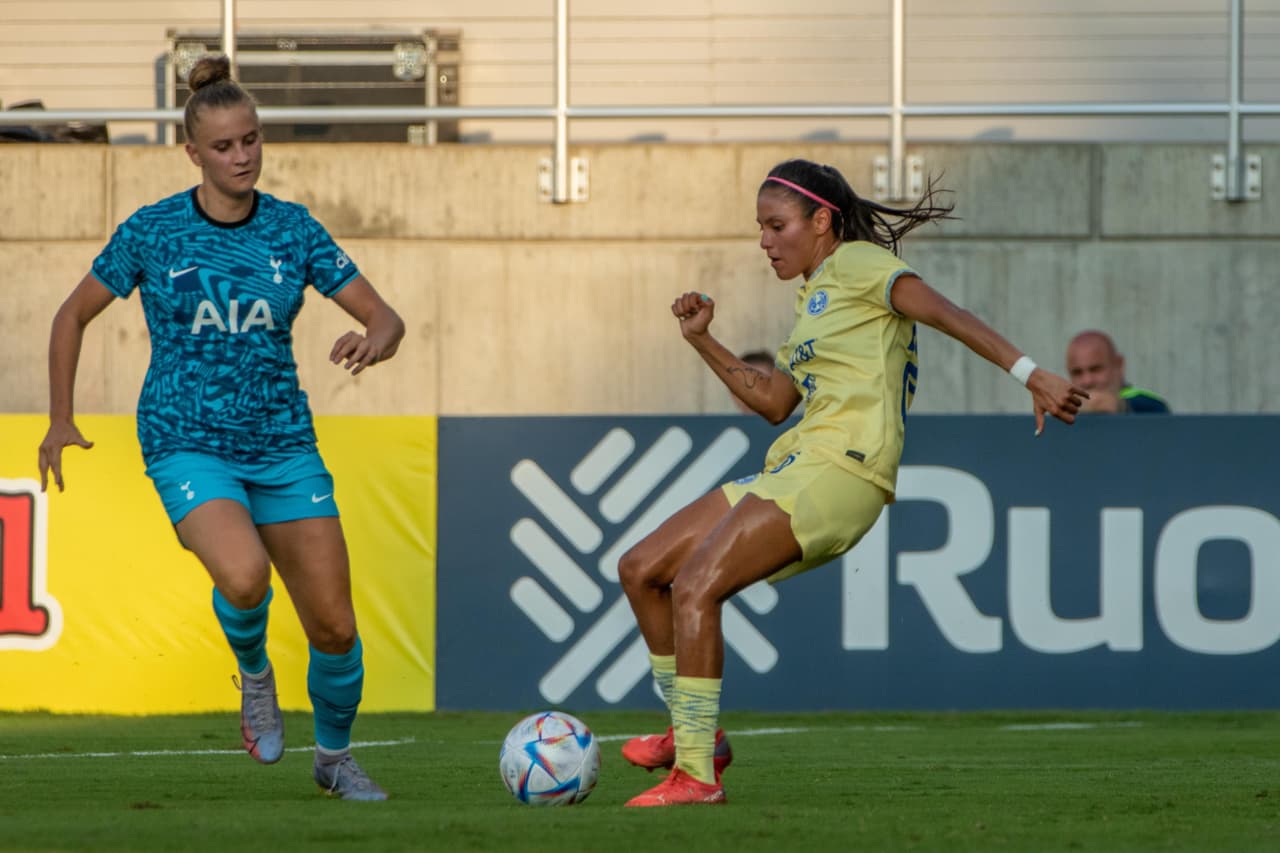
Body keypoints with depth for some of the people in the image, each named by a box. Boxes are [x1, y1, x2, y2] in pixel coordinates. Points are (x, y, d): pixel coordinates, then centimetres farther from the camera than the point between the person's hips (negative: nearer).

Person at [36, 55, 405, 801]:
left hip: (283, 444, 3)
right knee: (244, 578, -32)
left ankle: (336, 756, 27)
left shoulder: (293, 229, 1)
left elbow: (386, 318, 1)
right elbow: (74, 316, 8)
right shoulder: (152, 233, -5)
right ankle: (254, 676, 1)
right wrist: (61, 421, 5)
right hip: (189, 448, -3)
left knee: (335, 627, -1)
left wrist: (374, 341, -22)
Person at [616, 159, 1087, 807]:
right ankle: (693, 733, 15)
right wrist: (701, 340, 20)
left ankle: (696, 773, -20)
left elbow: (943, 313, -16)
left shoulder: (857, 263, -2)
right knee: (641, 569, 8)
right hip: (795, 466, 10)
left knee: (693, 587, -22)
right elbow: (773, 402, 29)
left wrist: (1030, 374, -28)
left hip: (840, 471, -10)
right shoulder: (814, 295, 25)